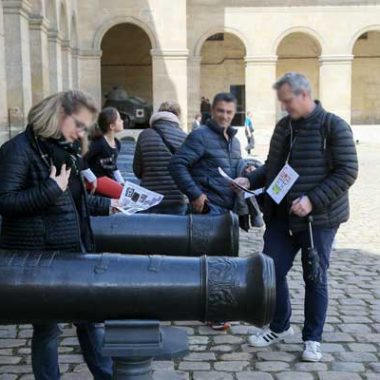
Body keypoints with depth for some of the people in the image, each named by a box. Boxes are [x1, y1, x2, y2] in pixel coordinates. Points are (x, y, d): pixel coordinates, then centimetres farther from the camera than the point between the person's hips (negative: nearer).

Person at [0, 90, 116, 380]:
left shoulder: (65, 149, 12)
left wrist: (105, 205, 19)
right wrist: (51, 189, -22)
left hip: (74, 250, 8)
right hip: (39, 256, -8)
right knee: (47, 327, 6)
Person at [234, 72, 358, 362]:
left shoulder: (334, 127, -10)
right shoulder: (283, 127, 9)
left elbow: (347, 172, -14)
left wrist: (313, 200, -22)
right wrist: (250, 180, -1)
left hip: (318, 218, -5)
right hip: (281, 216, 6)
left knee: (315, 278, 6)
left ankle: (313, 339, 22)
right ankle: (280, 327, 29)